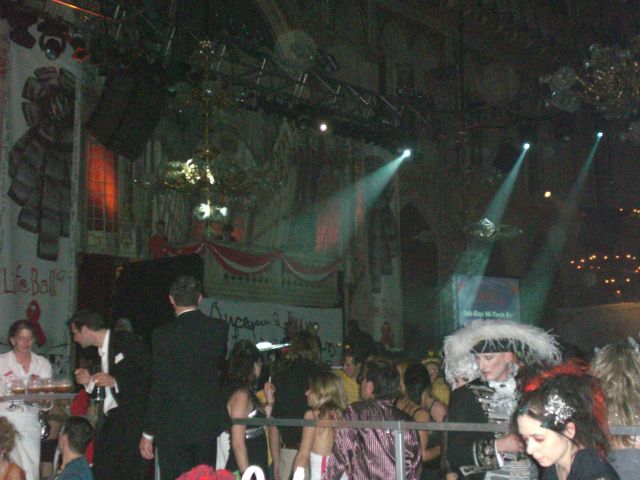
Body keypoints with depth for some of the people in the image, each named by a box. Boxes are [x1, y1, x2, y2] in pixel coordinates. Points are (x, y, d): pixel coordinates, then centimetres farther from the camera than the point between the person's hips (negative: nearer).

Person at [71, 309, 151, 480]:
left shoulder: (128, 341, -6)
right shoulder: (100, 352, 18)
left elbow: (149, 376, -13)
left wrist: (115, 381, -18)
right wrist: (89, 382, 5)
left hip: (132, 419, -8)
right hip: (109, 420, 8)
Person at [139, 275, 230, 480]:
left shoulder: (163, 334, -13)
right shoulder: (219, 328, -2)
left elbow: (158, 388, -13)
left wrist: (148, 433, -7)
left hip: (173, 426, -4)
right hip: (209, 422, 4)